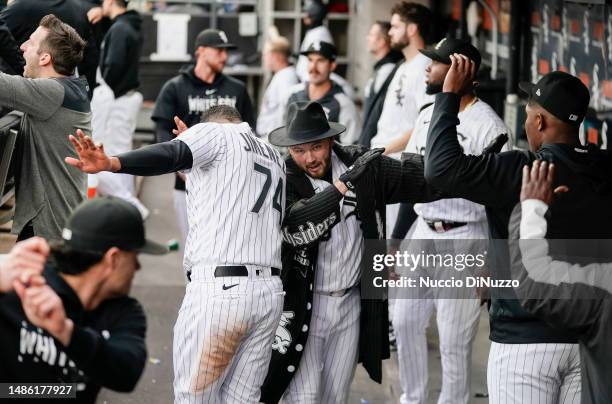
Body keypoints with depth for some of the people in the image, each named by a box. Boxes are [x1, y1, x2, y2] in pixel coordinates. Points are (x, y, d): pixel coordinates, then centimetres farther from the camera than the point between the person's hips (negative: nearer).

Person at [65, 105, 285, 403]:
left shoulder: (214, 132, 3)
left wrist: (112, 163, -36)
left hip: (218, 289, -7)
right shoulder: (275, 158, 25)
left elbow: (172, 155, -19)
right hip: (270, 292, 7)